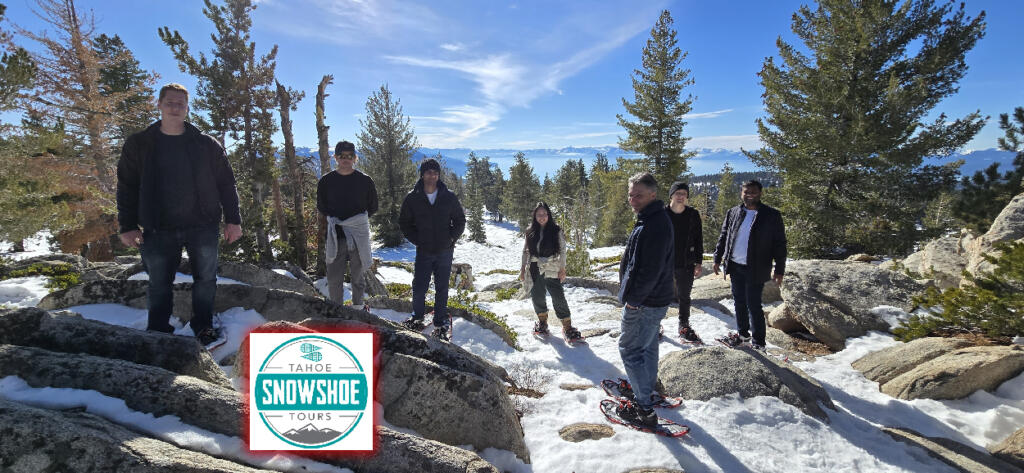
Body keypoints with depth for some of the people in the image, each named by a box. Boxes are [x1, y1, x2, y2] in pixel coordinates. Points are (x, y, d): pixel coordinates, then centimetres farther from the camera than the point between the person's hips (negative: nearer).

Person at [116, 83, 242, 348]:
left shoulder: (206, 145, 3)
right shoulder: (139, 144, 4)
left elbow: (226, 183, 5)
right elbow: (127, 187, 5)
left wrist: (232, 219, 0)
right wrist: (128, 226, -2)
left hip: (202, 226, 0)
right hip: (159, 229, 0)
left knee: (206, 279, 7)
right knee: (159, 285, 8)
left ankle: (203, 326, 23)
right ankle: (157, 332, 22)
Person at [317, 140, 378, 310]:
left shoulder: (365, 181, 0)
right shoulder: (326, 181, 4)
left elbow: (373, 207, 9)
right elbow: (321, 206, 13)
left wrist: (358, 220, 0)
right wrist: (334, 220, 1)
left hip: (358, 236, -1)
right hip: (335, 237, 1)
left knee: (358, 277, 13)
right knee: (334, 279, 5)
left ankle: (358, 307, 28)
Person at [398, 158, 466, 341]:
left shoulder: (449, 197, 0)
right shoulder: (412, 198, -2)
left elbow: (460, 221, 9)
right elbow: (404, 222, 7)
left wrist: (451, 239, -2)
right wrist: (416, 240, -2)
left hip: (445, 251, 0)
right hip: (423, 251, 0)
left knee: (442, 289, 7)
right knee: (419, 287, 0)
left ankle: (441, 323, 19)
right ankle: (417, 318, 24)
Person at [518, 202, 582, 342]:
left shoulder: (556, 231, -2)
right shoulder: (531, 232, 6)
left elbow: (562, 251, 0)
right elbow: (525, 251, 12)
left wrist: (562, 269, -6)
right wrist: (523, 268, 8)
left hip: (551, 271, -3)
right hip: (534, 271, 3)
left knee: (559, 298, -8)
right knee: (538, 297, 11)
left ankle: (567, 326, 1)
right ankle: (542, 321, 33)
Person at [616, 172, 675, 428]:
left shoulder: (655, 224, -25)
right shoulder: (651, 219, 10)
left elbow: (651, 270, -29)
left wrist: (633, 299, -19)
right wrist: (629, 290, 17)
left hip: (644, 303, -11)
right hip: (654, 300, 11)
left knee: (629, 349, -1)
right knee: (647, 346, 23)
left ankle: (644, 409, 7)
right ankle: (647, 391, 41)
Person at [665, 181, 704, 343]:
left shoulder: (693, 215, 1)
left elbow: (698, 240, 6)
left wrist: (698, 262, 3)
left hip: (686, 264, 2)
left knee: (684, 297, 14)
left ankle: (684, 325, 29)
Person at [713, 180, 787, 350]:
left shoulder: (772, 215, -4)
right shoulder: (733, 213, 7)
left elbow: (779, 244, -3)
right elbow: (723, 237, 14)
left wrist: (779, 270, -6)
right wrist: (718, 259, 11)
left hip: (755, 269, -4)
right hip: (735, 266, 5)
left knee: (753, 305, -2)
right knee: (739, 302, 15)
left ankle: (758, 342, 11)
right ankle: (742, 334, 32)